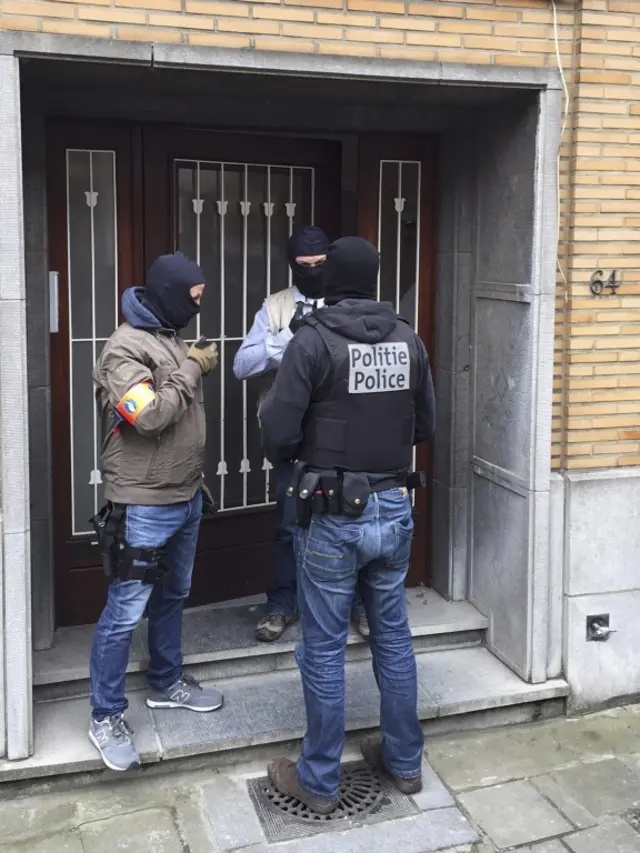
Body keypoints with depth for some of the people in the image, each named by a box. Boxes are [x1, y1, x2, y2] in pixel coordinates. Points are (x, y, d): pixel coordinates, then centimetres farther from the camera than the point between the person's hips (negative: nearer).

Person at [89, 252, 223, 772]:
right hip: (144, 507, -9)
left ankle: (167, 684, 37)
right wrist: (193, 370, -16)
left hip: (186, 499, 9)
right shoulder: (126, 347, -15)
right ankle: (106, 716, 11)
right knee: (126, 612, -2)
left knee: (173, 596, 21)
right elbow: (149, 416, -27)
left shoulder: (172, 338, 12)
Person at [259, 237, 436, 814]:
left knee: (324, 648, 7)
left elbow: (279, 433, -15)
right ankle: (404, 762, 32)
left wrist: (303, 454, 6)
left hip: (333, 516, -4)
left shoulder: (314, 340, -13)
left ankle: (319, 782, 19)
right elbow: (425, 426, 8)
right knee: (394, 637, 18)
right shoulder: (408, 339, 1)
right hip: (394, 510, 5)